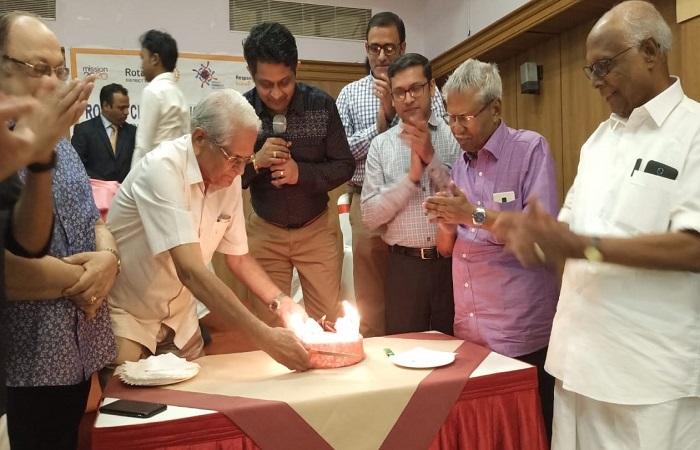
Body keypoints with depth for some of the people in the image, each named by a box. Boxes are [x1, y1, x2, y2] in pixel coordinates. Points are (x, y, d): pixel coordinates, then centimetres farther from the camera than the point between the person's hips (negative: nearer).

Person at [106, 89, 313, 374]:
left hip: (178, 317, 6)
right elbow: (190, 271, -37)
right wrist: (264, 337, -39)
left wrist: (282, 303, -13)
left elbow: (238, 257, 3)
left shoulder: (229, 179, -8)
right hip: (124, 315, -6)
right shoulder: (162, 168, -29)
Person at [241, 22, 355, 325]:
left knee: (328, 322, 8)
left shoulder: (322, 105, -11)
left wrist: (302, 173, -21)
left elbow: (344, 166, -5)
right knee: (268, 325, 7)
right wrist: (255, 162, -24)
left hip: (317, 229, 0)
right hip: (265, 232, 0)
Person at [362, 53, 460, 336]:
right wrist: (411, 176, -12)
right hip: (404, 265, 1)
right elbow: (370, 216, -3)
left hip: (451, 260, 0)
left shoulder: (456, 136, 0)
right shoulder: (380, 145, 3)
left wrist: (431, 157, -13)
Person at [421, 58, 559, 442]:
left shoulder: (531, 149, -6)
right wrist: (446, 225, -7)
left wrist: (475, 215, -18)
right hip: (468, 330, 6)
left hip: (520, 332, -6)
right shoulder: (460, 164, 12)